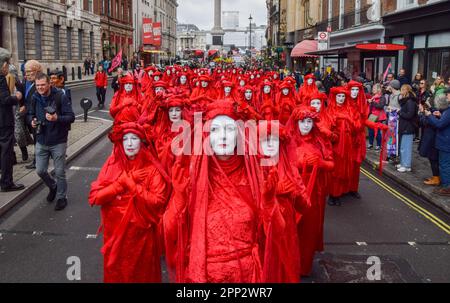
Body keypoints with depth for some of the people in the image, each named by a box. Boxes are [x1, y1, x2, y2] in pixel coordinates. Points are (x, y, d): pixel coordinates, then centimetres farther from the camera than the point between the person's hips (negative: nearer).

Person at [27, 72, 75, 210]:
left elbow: (71, 117, -15)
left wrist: (57, 118, -32)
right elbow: (30, 114, 16)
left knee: (59, 172, 5)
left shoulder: (60, 97, -14)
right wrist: (32, 120, -7)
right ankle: (53, 187, 39)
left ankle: (61, 197, 25)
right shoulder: (35, 98, 1)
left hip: (58, 142, -4)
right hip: (41, 142, 5)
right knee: (40, 171, 10)